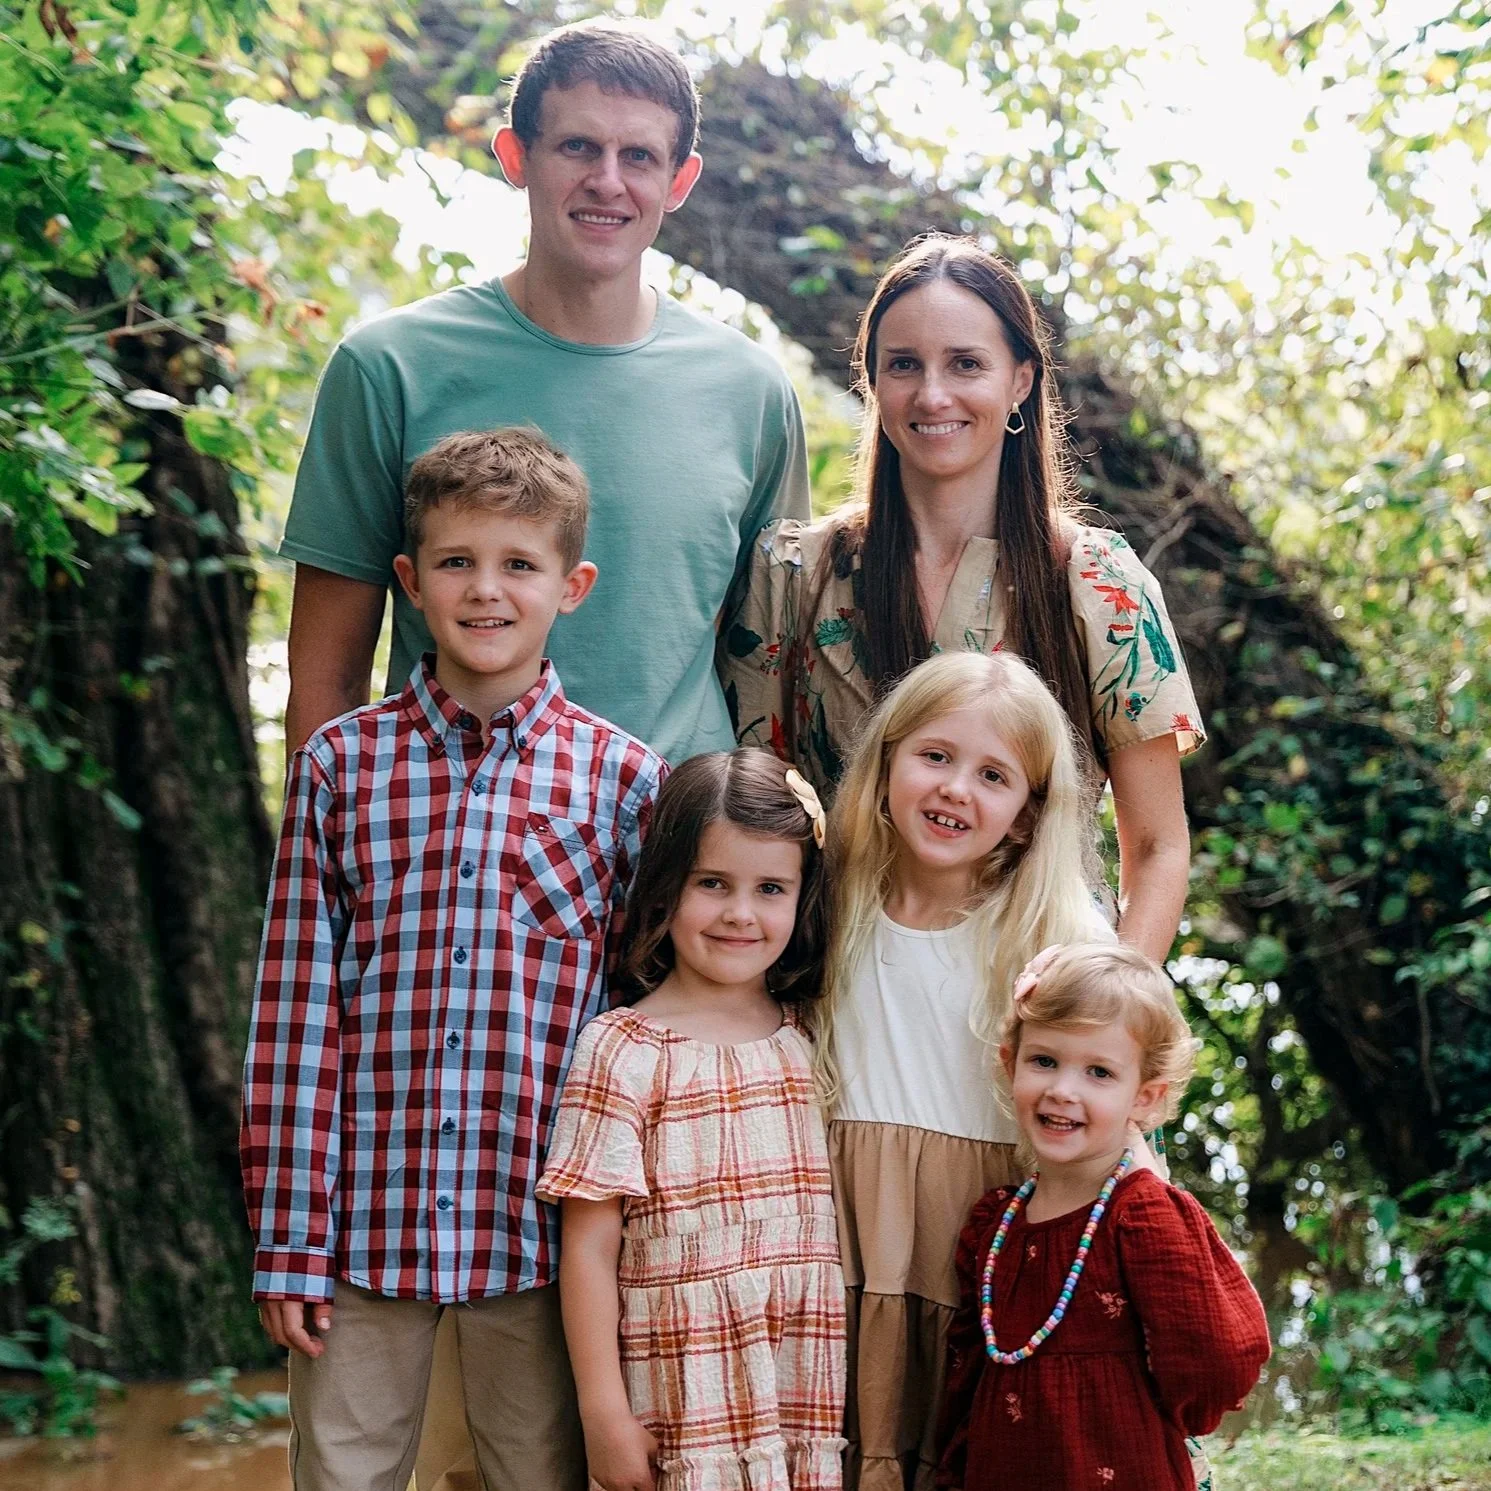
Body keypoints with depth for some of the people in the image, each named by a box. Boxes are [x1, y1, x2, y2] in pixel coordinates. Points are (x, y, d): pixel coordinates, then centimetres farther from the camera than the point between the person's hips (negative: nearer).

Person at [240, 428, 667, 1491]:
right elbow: (296, 1008, 0)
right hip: (365, 1219, 0)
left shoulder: (624, 778, 1)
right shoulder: (342, 764, 2)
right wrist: (290, 1240, -3)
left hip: (541, 1231, 0)